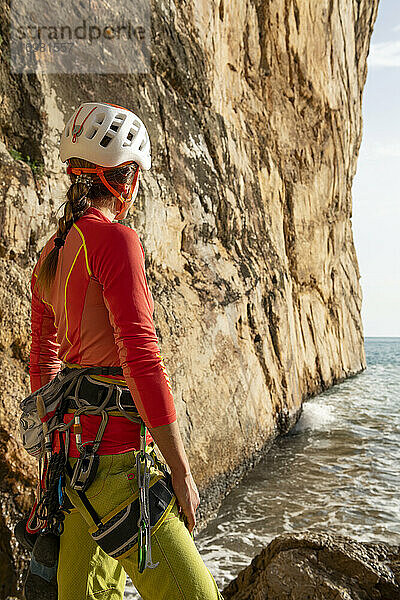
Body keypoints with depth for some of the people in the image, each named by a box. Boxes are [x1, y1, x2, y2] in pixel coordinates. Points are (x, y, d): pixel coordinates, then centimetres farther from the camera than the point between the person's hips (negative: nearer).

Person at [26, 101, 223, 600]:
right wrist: (181, 470, -13)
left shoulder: (51, 255, 12)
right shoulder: (114, 240, -15)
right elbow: (141, 359, -20)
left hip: (74, 446, 9)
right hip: (117, 452, -9)